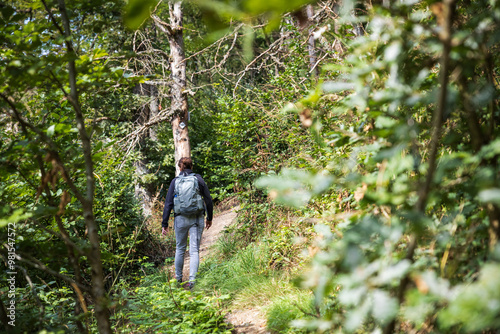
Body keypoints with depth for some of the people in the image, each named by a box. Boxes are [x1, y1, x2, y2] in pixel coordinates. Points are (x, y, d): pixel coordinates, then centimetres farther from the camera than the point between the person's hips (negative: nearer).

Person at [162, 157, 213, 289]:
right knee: (194, 250, 1)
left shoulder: (175, 181, 1)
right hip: (197, 219, 0)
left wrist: (164, 224, 3)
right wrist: (209, 218, 16)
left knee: (180, 249, 17)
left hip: (181, 219, 0)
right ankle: (192, 280, -11)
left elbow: (168, 203, 0)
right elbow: (208, 200, 3)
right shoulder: (199, 179, 2)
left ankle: (178, 278, 27)